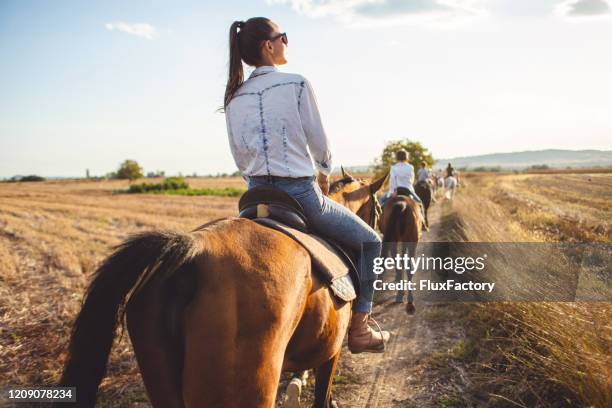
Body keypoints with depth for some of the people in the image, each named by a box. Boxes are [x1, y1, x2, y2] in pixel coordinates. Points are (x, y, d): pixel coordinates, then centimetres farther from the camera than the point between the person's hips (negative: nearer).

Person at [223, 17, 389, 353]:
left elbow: (240, 159, 12)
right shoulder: (297, 84, -9)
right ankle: (359, 329, 14)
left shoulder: (233, 98, 7)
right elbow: (320, 144, -3)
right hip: (301, 195, -6)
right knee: (370, 242, 14)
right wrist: (324, 173, 17)